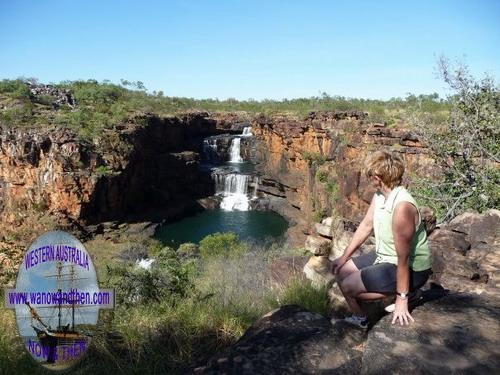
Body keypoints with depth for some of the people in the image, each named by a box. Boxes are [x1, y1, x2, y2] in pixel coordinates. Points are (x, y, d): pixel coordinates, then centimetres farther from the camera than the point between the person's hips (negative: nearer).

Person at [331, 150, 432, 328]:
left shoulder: (402, 206, -32)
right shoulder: (379, 195, -6)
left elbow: (403, 258, -28)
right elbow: (366, 226, 5)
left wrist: (401, 299, -22)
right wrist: (344, 257, 8)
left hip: (409, 269, -9)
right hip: (384, 257, 9)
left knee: (349, 286, -15)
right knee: (341, 271, 9)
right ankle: (359, 319, 22)